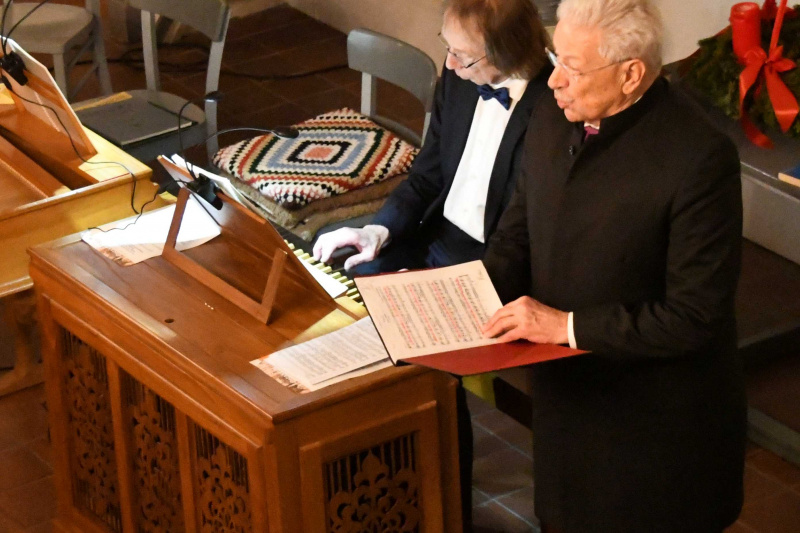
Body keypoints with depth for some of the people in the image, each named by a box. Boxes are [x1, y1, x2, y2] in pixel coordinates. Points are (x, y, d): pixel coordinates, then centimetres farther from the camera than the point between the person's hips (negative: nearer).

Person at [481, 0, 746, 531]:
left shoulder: (699, 156, -27)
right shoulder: (555, 118, -6)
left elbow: (694, 317, -24)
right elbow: (518, 234, 8)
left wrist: (570, 325, -24)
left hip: (653, 423, -6)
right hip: (567, 390, 6)